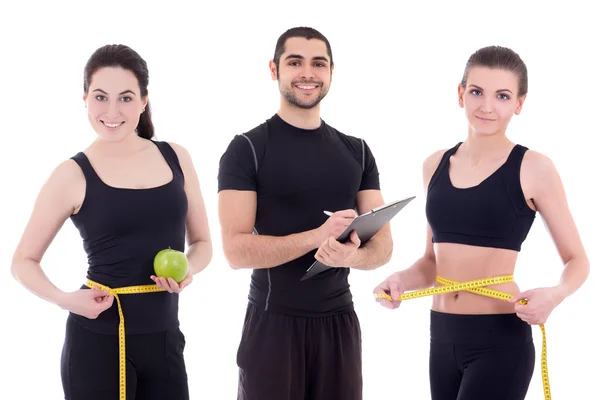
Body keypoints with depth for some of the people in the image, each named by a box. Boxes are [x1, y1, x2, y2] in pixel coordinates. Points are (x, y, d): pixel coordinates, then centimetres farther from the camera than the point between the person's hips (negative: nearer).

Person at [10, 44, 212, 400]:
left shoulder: (176, 159, 2)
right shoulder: (73, 176, -6)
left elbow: (202, 242, 12)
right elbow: (24, 261, 1)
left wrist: (188, 271, -10)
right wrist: (65, 300, -17)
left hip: (164, 336, 3)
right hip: (98, 338, -3)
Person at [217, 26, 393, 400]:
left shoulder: (357, 152, 7)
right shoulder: (247, 149, -6)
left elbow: (383, 245, 4)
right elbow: (236, 250, -14)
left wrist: (353, 255, -19)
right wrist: (319, 236, -25)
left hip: (340, 320, 4)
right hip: (272, 322, -4)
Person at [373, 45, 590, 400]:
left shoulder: (533, 168, -7)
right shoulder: (436, 165, 8)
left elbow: (577, 260, -2)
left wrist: (554, 295, -22)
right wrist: (402, 280, -3)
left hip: (500, 339, -5)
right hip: (442, 336, 6)